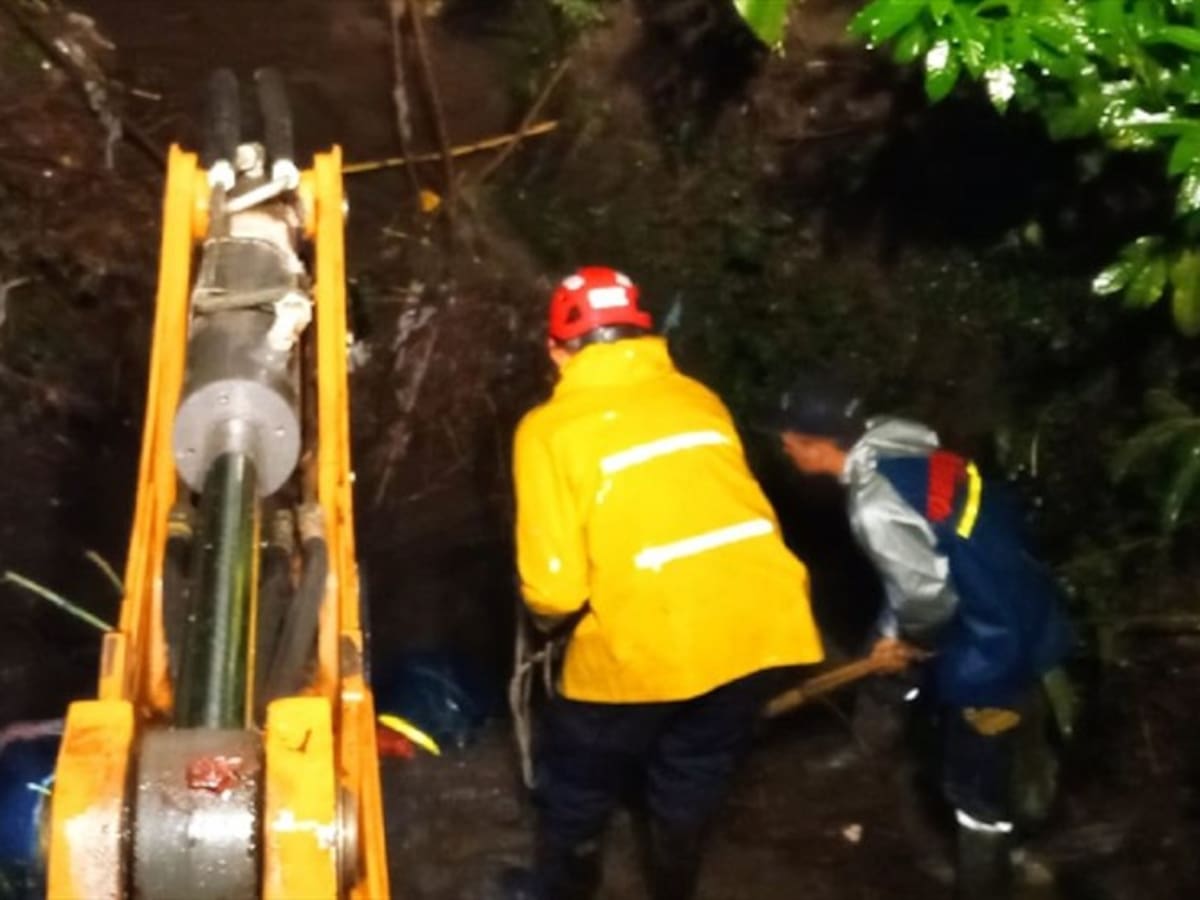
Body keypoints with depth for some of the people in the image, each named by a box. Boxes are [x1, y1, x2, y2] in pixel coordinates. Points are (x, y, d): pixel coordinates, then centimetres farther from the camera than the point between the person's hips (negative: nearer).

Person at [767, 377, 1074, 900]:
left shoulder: (874, 505, -27)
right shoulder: (901, 449, 0)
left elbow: (927, 595, -23)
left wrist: (913, 641, -2)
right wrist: (893, 632, 12)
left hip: (990, 649, -10)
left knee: (975, 787, 6)